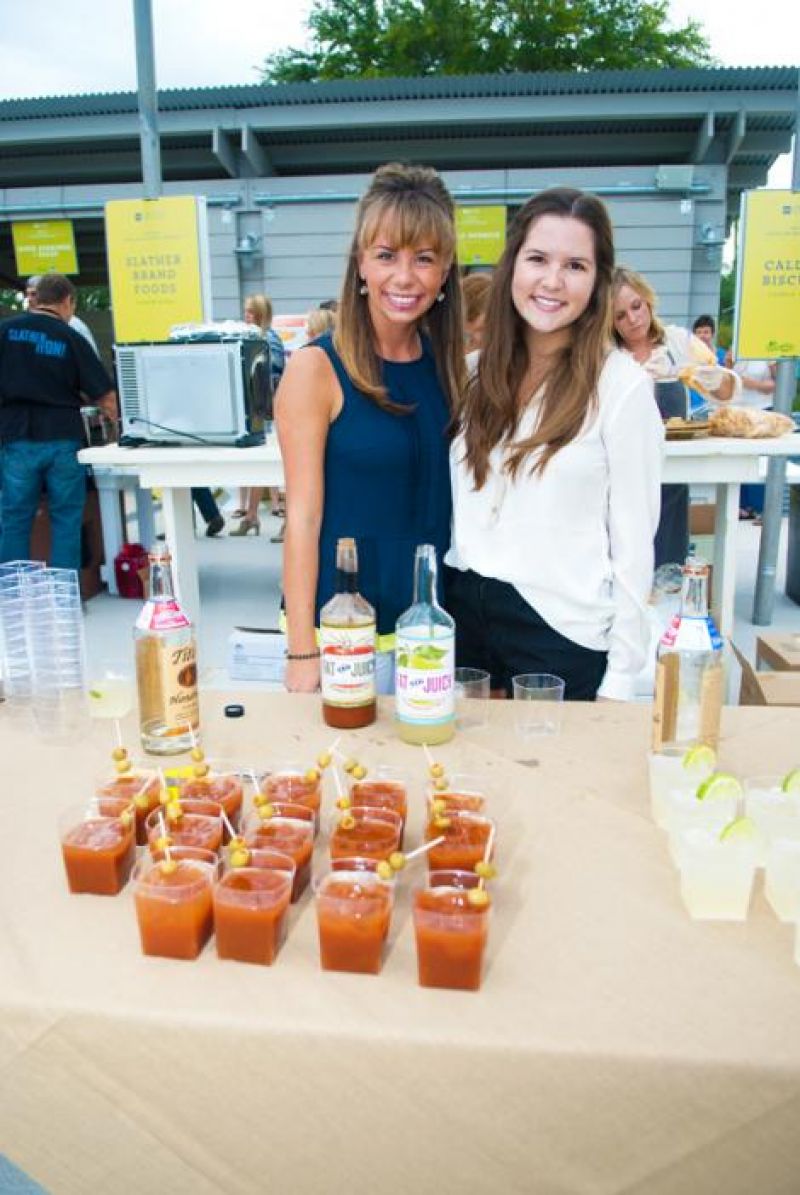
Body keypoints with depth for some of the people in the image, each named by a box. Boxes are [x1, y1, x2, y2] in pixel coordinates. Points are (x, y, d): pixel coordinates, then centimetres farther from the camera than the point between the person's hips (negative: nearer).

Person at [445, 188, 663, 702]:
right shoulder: (479, 373, 5)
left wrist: (621, 676, -8)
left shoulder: (623, 386, -9)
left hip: (564, 628, -4)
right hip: (465, 612, 5)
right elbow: (460, 508, 10)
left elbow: (634, 540, -8)